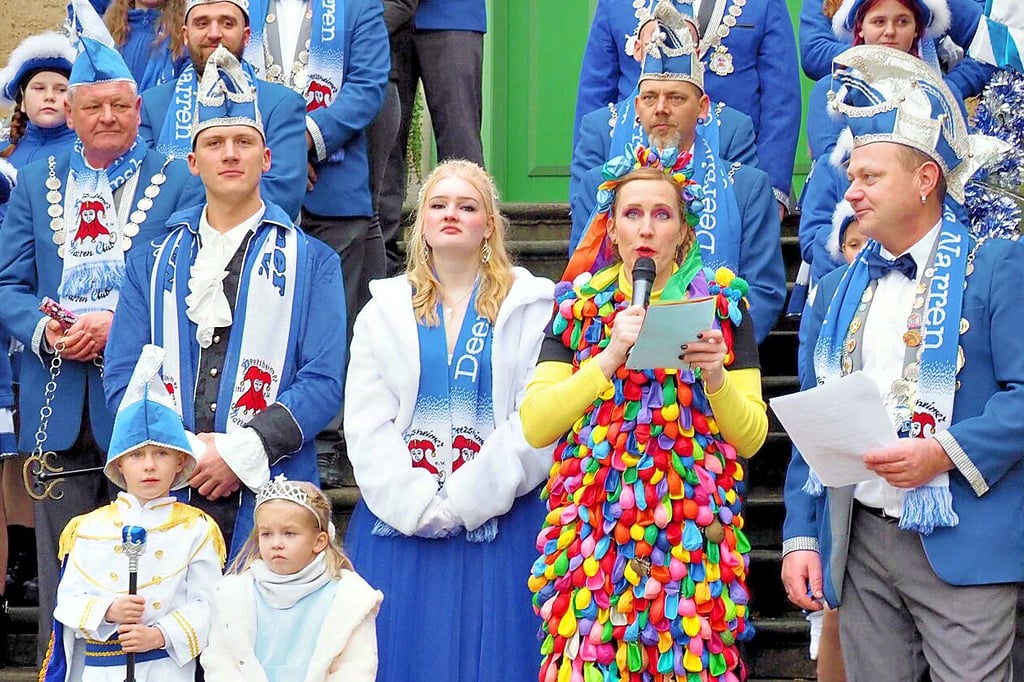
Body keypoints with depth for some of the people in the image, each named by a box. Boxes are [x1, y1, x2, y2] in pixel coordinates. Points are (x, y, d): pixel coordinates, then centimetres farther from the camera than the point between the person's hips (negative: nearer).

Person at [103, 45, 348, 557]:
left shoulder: (312, 261, 8)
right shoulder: (152, 264, 15)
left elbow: (323, 380, -1)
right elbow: (122, 376, 9)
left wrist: (242, 451, -12)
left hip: (270, 499, -2)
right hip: (166, 493, 2)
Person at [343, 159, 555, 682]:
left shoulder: (529, 306, 5)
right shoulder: (385, 309, 13)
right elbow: (366, 426, 3)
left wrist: (464, 500, -14)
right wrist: (418, 505, -11)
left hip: (495, 518, -2)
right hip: (399, 518, 2)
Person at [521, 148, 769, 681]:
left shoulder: (722, 302, 6)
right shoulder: (578, 305, 7)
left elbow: (752, 437, 4)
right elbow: (534, 426, -5)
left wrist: (715, 376, -14)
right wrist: (611, 356, -15)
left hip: (692, 538, 0)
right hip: (594, 533, 0)